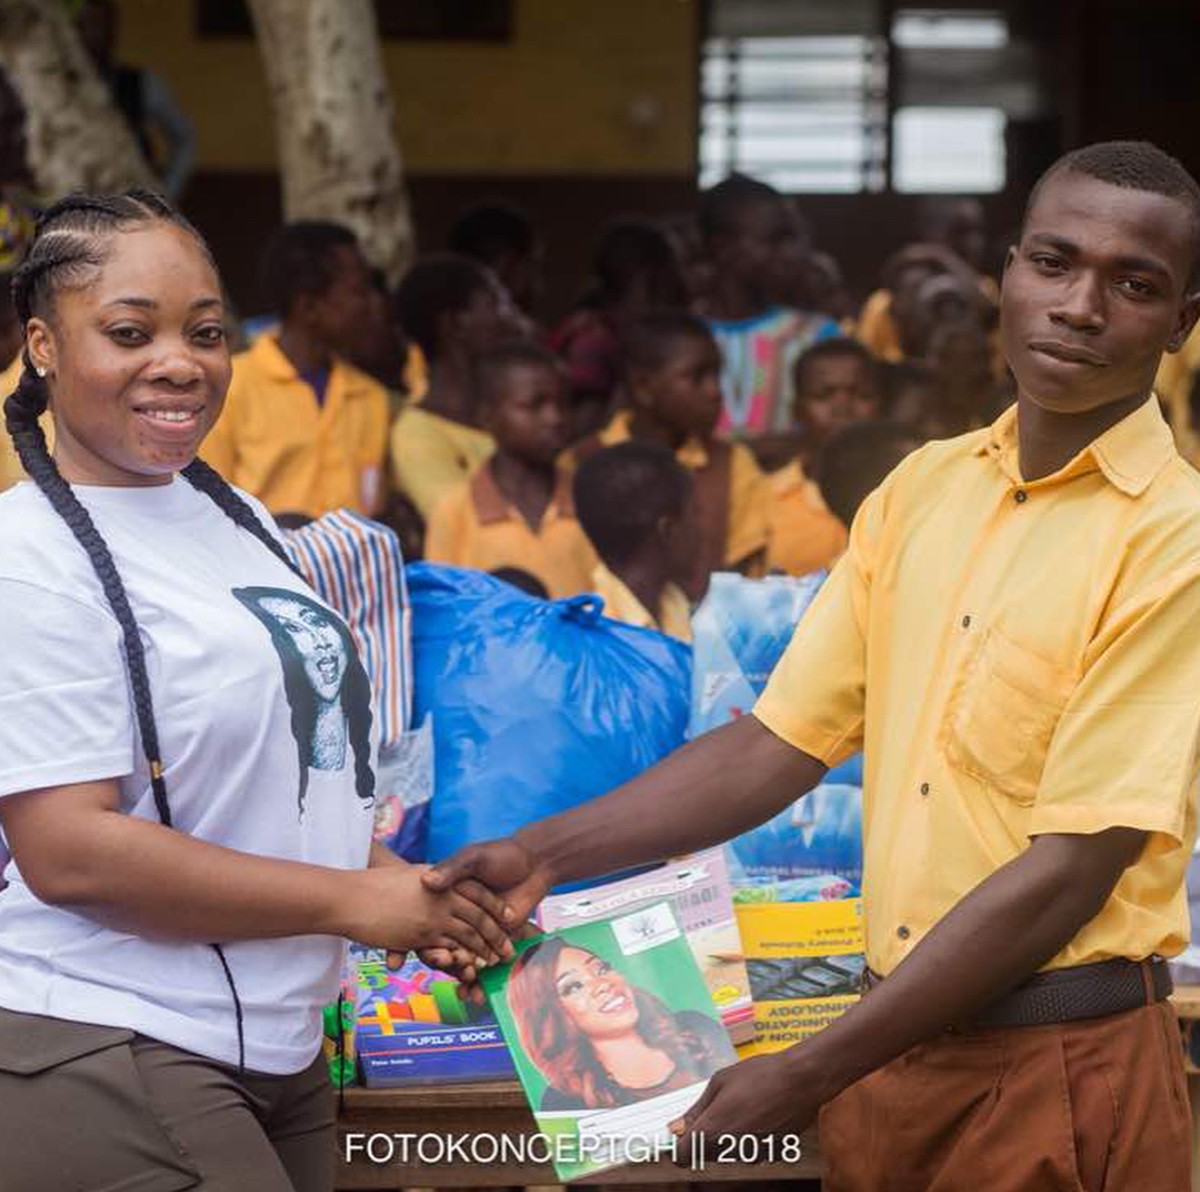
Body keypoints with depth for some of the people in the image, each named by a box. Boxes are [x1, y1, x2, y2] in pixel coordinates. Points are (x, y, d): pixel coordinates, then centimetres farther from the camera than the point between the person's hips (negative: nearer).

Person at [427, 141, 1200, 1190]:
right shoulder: (925, 488, 6)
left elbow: (1067, 873, -17)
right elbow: (778, 745, 7)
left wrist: (809, 1077, -18)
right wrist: (541, 857, -5)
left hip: (1060, 1064, -5)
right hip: (900, 1039, 5)